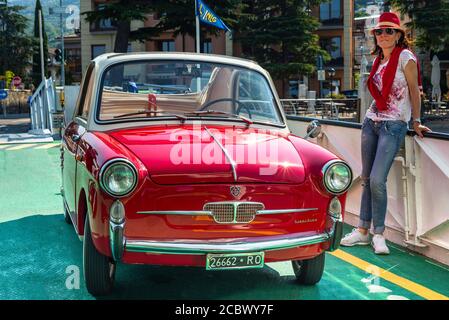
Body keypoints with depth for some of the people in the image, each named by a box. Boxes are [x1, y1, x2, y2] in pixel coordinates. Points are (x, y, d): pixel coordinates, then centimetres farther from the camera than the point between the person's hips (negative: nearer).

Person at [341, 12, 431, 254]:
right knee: (366, 179, 7)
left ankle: (379, 234, 1)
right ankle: (363, 231, 15)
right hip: (371, 122, 7)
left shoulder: (405, 57, -7)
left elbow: (414, 91, -5)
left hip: (394, 125, -7)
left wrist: (416, 122, -3)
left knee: (377, 180, -13)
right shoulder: (379, 60, 13)